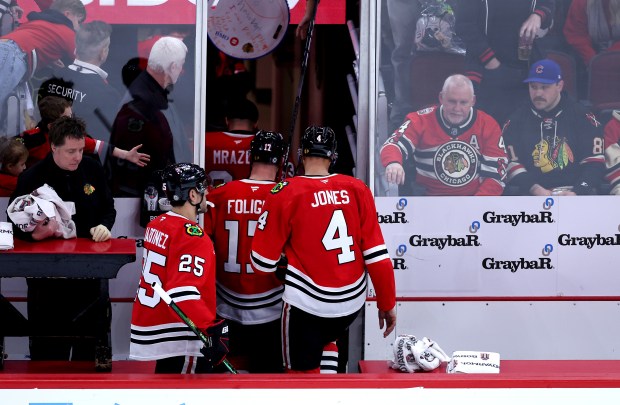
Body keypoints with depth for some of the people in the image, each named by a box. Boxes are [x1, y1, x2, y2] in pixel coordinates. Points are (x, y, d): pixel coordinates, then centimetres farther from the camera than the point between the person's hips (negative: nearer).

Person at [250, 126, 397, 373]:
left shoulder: (285, 193, -11)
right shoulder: (357, 189, -2)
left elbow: (263, 263, -8)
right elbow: (376, 253, -2)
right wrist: (387, 303, 7)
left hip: (307, 306, -4)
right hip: (352, 305, 4)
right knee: (326, 342, 33)